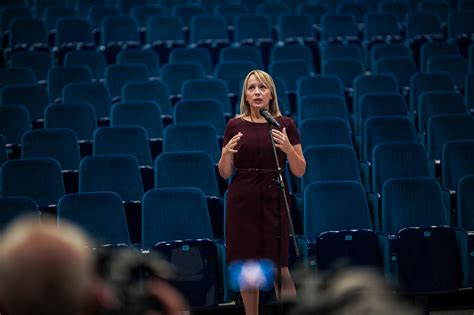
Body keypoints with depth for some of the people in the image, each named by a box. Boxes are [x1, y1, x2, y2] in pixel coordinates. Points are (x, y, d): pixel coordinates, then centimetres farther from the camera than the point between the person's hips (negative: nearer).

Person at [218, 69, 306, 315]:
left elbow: (300, 171, 0)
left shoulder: (285, 125, 1)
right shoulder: (235, 126, 3)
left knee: (278, 267, -5)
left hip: (274, 200, -1)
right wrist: (226, 152, -15)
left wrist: (288, 148, -18)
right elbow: (225, 173, 5)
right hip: (242, 200, 1)